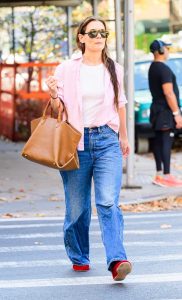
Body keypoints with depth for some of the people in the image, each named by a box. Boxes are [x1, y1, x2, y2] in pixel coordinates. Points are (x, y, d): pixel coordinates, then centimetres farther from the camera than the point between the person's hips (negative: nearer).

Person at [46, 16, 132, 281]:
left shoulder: (114, 70, 7)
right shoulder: (67, 69, 1)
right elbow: (58, 108, 5)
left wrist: (124, 137, 26)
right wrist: (53, 95, -17)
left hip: (107, 141, 0)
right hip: (75, 141, 0)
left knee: (109, 202, -15)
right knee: (77, 207, 6)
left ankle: (117, 260, -25)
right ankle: (78, 258, 26)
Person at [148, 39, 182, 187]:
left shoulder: (152, 68, 14)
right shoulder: (164, 69, -17)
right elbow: (169, 93, -21)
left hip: (156, 109, 10)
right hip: (166, 110, -10)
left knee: (158, 141, 10)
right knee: (166, 142, -10)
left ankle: (159, 174, 14)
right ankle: (167, 176, -11)